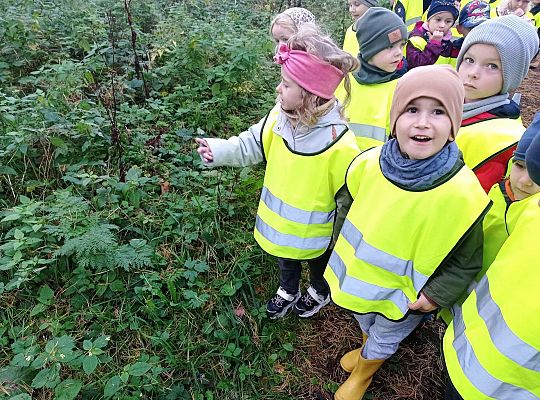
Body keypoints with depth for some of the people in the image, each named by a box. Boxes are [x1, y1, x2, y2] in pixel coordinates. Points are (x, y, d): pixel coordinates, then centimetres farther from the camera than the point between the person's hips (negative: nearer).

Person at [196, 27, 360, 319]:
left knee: (319, 263, 27)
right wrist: (218, 150, -17)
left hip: (314, 229, -5)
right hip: (280, 220, 5)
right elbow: (252, 144, -2)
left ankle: (320, 293, 59)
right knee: (286, 259, 31)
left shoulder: (339, 142, -32)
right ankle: (287, 291, 61)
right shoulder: (279, 117, -15)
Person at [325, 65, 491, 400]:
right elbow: (348, 206, 0)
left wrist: (436, 294, -19)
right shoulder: (369, 163, -20)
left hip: (404, 299, -3)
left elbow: (466, 262, -14)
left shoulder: (463, 192, -30)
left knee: (385, 339, 27)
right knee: (365, 320, 34)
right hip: (359, 278, 3)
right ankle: (368, 349, 68)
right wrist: (342, 246, 4)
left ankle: (363, 373, 60)